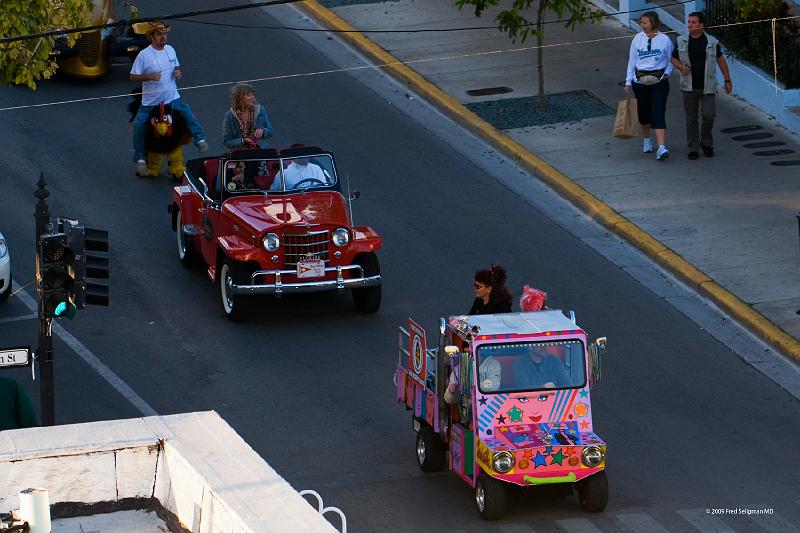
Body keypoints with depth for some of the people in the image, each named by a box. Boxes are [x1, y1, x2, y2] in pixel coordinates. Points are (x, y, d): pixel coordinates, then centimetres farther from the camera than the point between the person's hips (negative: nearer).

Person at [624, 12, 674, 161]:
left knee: (658, 113, -13)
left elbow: (671, 61, 6)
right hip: (640, 81, 3)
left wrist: (666, 73, -12)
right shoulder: (637, 39, 3)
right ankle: (647, 140, 37)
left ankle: (662, 148, -21)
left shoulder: (664, 40, -4)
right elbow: (632, 61, 8)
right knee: (643, 113, 14)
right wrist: (628, 81, 6)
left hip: (659, 81, -3)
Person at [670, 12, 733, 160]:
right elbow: (674, 59, 12)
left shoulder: (712, 42, 0)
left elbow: (721, 60, 8)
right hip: (689, 86, 1)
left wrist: (727, 80, 6)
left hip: (707, 86, -1)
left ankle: (706, 143, 13)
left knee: (709, 115, -9)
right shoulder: (682, 41, 4)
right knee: (691, 118, 3)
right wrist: (681, 67, -10)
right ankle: (693, 148, 11)